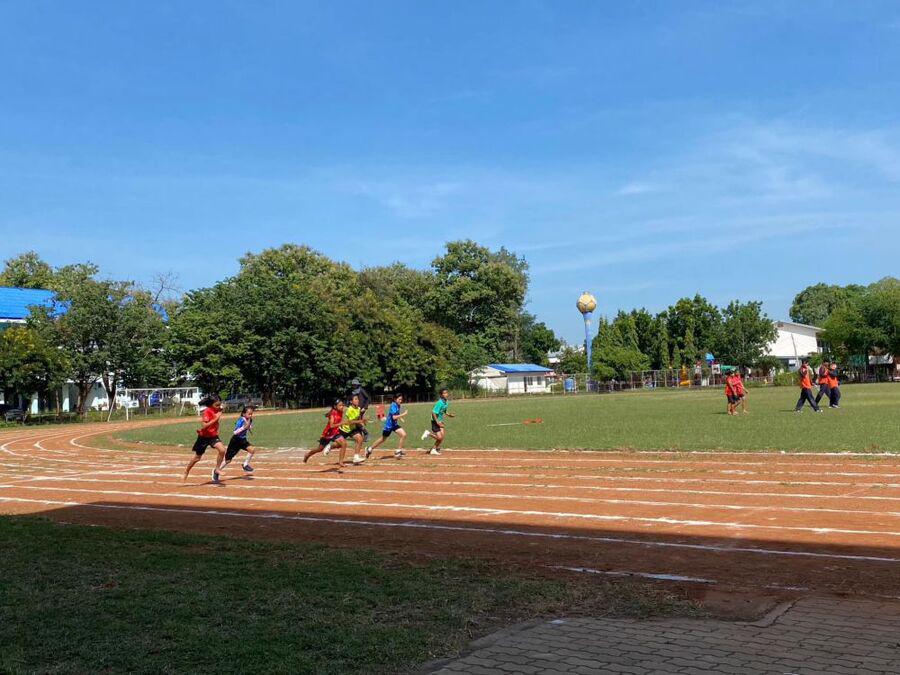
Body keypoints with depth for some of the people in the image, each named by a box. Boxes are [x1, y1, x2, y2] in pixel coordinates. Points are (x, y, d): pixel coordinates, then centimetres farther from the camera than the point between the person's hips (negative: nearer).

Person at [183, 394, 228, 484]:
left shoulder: (217, 410, -1)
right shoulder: (207, 411, -22)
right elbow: (204, 425, -33)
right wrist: (215, 419, -35)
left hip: (213, 436, 5)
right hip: (204, 436, -5)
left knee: (222, 450, -20)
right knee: (197, 457, 9)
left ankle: (216, 470, -1)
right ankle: (186, 472, 32)